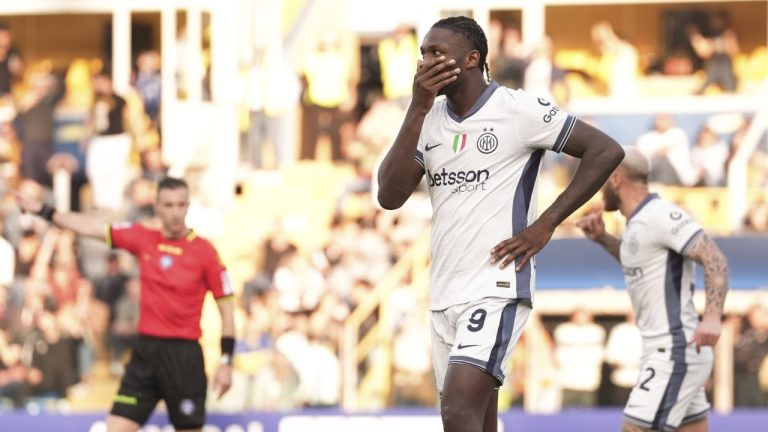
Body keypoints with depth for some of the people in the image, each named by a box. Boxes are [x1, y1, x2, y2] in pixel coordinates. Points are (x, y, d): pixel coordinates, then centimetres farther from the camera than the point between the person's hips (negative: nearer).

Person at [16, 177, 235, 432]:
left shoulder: (204, 251, -5)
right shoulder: (143, 239, 5)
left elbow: (226, 307, -1)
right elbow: (92, 228, 12)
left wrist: (226, 362, -6)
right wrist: (44, 211, 13)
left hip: (184, 356, -4)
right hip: (145, 352, 4)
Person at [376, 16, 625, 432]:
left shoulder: (517, 109, -8)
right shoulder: (429, 120, 10)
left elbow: (606, 151, -7)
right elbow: (390, 196, 0)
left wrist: (544, 225, -10)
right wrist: (418, 110, -7)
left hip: (496, 288, -7)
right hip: (444, 294, 7)